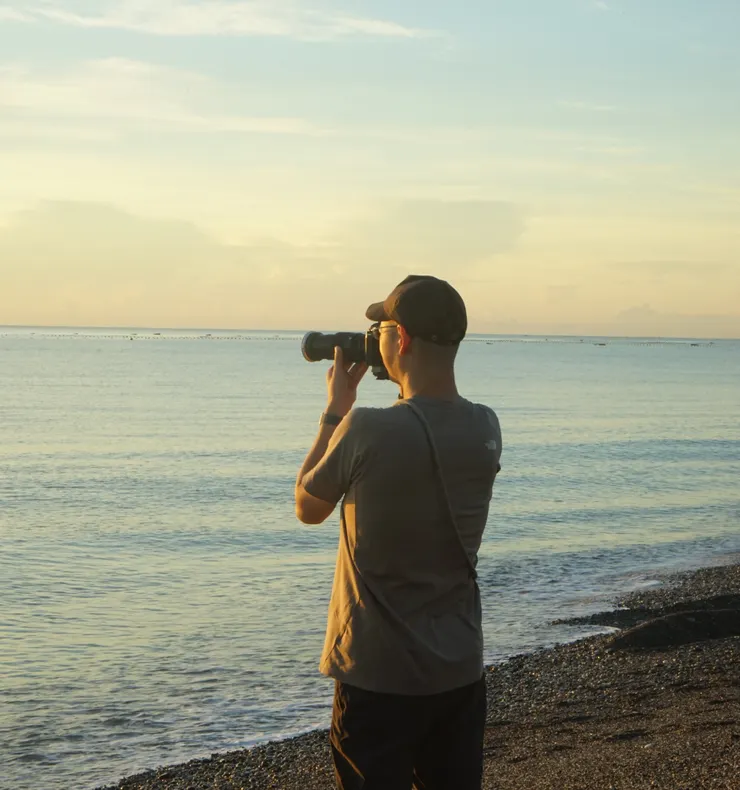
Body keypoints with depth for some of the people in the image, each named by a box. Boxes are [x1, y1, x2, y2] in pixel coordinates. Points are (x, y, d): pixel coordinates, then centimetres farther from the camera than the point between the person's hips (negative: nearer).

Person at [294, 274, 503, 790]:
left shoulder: (366, 431, -21)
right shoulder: (485, 429, -4)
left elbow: (307, 509, -2)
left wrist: (336, 411, 5)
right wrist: (409, 390, 15)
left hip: (378, 675, -5)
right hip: (461, 670, 5)